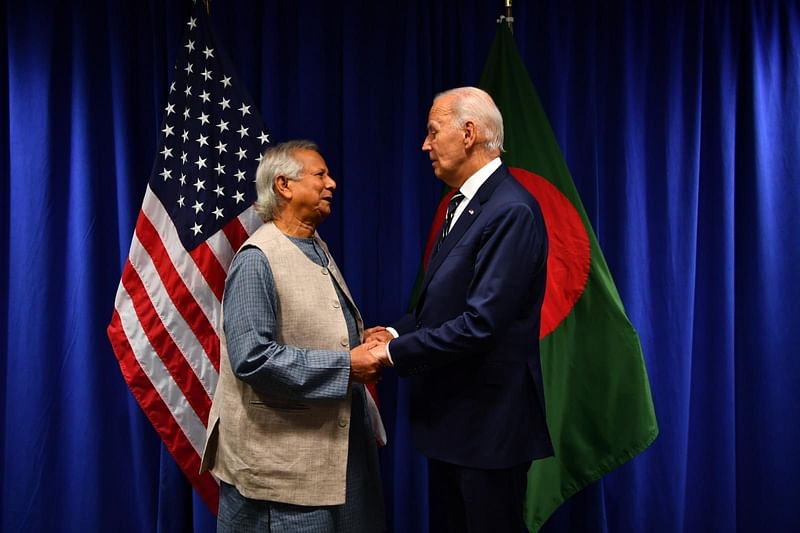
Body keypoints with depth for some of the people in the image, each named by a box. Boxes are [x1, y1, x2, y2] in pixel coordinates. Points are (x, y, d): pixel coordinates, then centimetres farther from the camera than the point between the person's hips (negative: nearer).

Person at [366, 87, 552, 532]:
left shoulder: (511, 211, -20)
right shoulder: (465, 203, 11)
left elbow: (481, 324, -26)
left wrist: (394, 353, -18)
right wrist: (399, 332, 0)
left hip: (488, 425, -9)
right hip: (451, 416, 9)